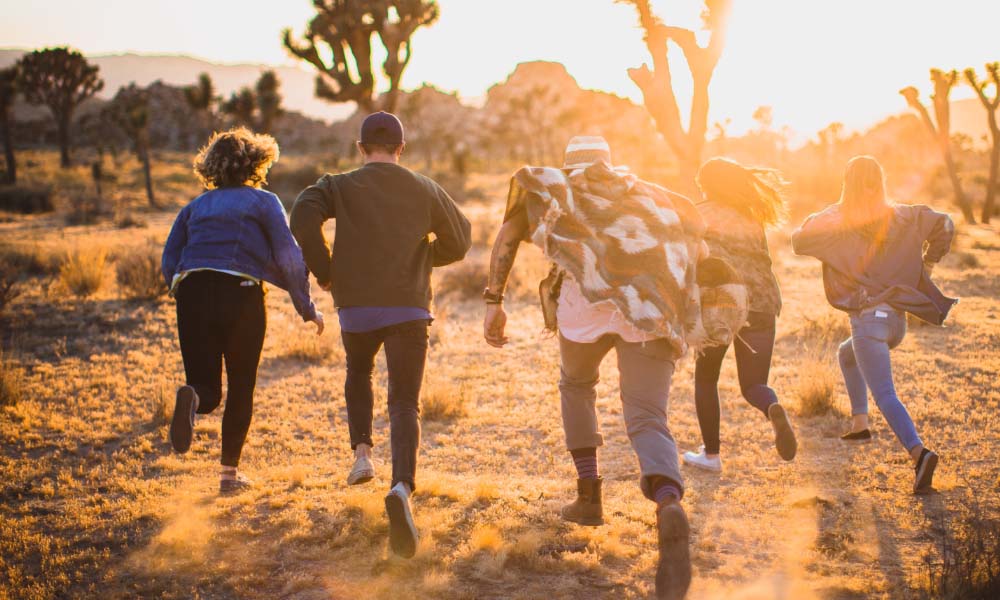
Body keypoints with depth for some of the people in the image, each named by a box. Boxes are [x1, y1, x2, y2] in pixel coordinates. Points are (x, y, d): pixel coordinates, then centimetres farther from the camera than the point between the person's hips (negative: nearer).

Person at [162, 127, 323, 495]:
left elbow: (169, 263, 12)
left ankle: (192, 398, -29)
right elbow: (288, 257, -2)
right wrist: (307, 307, 4)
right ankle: (230, 472, 12)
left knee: (208, 390, 8)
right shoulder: (264, 202, 7)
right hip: (241, 294, -3)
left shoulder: (195, 206, 18)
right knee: (241, 388, 12)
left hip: (192, 293, 3)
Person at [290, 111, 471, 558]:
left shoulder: (340, 186, 2)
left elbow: (304, 216, -16)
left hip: (356, 307, 0)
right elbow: (459, 241, 14)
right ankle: (402, 487, -27)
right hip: (409, 309, 0)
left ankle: (362, 452, 16)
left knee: (358, 374, 31)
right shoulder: (425, 191, 7)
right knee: (404, 403, -3)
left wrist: (322, 271, -4)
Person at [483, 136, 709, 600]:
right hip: (653, 309, 1)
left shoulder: (553, 185, 27)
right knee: (646, 420, -2)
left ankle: (589, 497, 28)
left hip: (587, 297, -1)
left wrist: (493, 301, 7)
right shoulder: (646, 193, 35)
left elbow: (508, 233, 11)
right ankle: (669, 506, -33)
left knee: (576, 384, 29)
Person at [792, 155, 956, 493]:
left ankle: (918, 452, -31)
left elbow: (800, 241, -10)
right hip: (897, 317, 6)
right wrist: (927, 264, 18)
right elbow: (943, 224, 10)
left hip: (868, 318, -6)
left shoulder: (836, 219, -5)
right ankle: (859, 423, 29)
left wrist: (813, 221, 11)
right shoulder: (900, 217, 9)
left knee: (884, 396, -12)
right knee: (848, 354, 33)